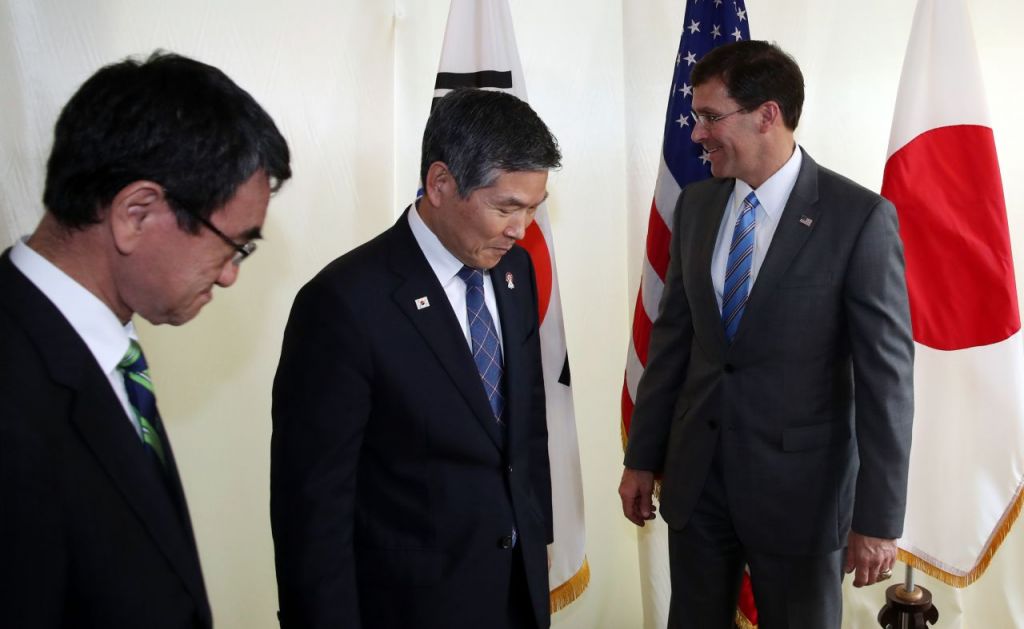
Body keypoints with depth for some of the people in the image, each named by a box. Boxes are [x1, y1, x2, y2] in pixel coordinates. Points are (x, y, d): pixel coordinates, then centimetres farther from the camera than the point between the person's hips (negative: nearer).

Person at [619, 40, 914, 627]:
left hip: (801, 484, -4)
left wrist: (878, 519, -13)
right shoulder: (696, 205, 3)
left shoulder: (861, 218, -14)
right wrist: (642, 458, 10)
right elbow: (673, 337, 8)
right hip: (696, 475, 5)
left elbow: (886, 373, -13)